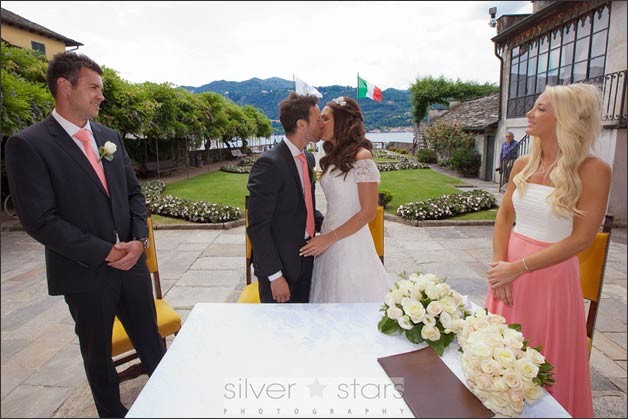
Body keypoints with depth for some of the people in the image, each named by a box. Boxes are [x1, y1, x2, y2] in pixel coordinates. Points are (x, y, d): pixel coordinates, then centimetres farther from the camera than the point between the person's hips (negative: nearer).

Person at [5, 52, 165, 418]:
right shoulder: (29, 144, -11)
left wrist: (138, 239, -7)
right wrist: (105, 252, -17)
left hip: (132, 263, 5)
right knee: (98, 353, 17)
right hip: (85, 272, -4)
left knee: (152, 342, 16)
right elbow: (40, 220, -16)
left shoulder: (109, 137, 7)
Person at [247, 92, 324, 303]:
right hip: (280, 265, -7)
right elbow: (257, 226, -20)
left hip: (306, 261, 8)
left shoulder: (308, 157, 7)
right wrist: (274, 275, -19)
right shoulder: (269, 164, -20)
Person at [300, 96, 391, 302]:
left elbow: (368, 212, -16)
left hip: (351, 241, -7)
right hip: (329, 239, 7)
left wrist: (329, 238, -16)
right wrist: (324, 237, 7)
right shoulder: (333, 158, 9)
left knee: (349, 296, 7)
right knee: (332, 294, 17)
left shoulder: (361, 157, -15)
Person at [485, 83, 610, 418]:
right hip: (509, 270, 5)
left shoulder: (592, 171, -12)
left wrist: (517, 268, -18)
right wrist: (498, 265, -7)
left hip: (551, 273, -5)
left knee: (544, 364, 10)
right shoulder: (524, 165, 4)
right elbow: (504, 216, 6)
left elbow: (580, 239, -15)